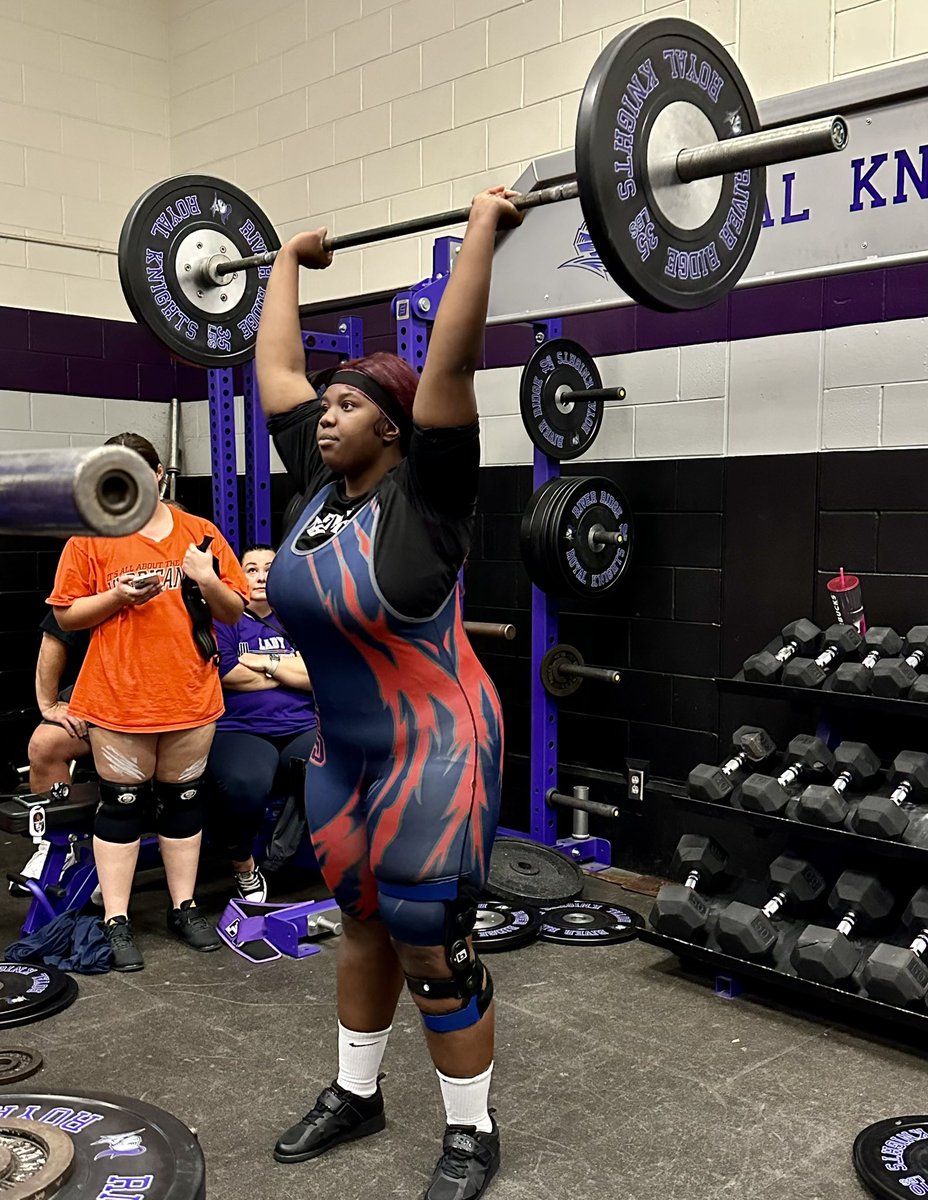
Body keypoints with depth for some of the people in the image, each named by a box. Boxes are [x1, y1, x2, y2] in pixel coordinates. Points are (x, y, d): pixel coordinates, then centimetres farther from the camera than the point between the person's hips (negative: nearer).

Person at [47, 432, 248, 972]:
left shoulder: (200, 532, 5)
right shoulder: (91, 537, 0)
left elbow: (235, 611, 7)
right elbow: (67, 615, 1)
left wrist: (208, 582, -13)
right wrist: (118, 595, -15)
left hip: (191, 697, 2)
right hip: (118, 698, -2)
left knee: (183, 800, 12)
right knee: (121, 805, 4)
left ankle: (185, 906, 24)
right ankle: (116, 921, 13)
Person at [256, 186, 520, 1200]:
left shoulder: (422, 497, -17)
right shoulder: (322, 488, 1)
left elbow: (450, 361, -26)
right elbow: (275, 370, 10)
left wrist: (482, 231, -24)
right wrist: (289, 263, 18)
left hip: (433, 752, -7)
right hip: (345, 754, 7)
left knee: (433, 951, 2)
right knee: (363, 926, 20)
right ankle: (355, 1094, 39)